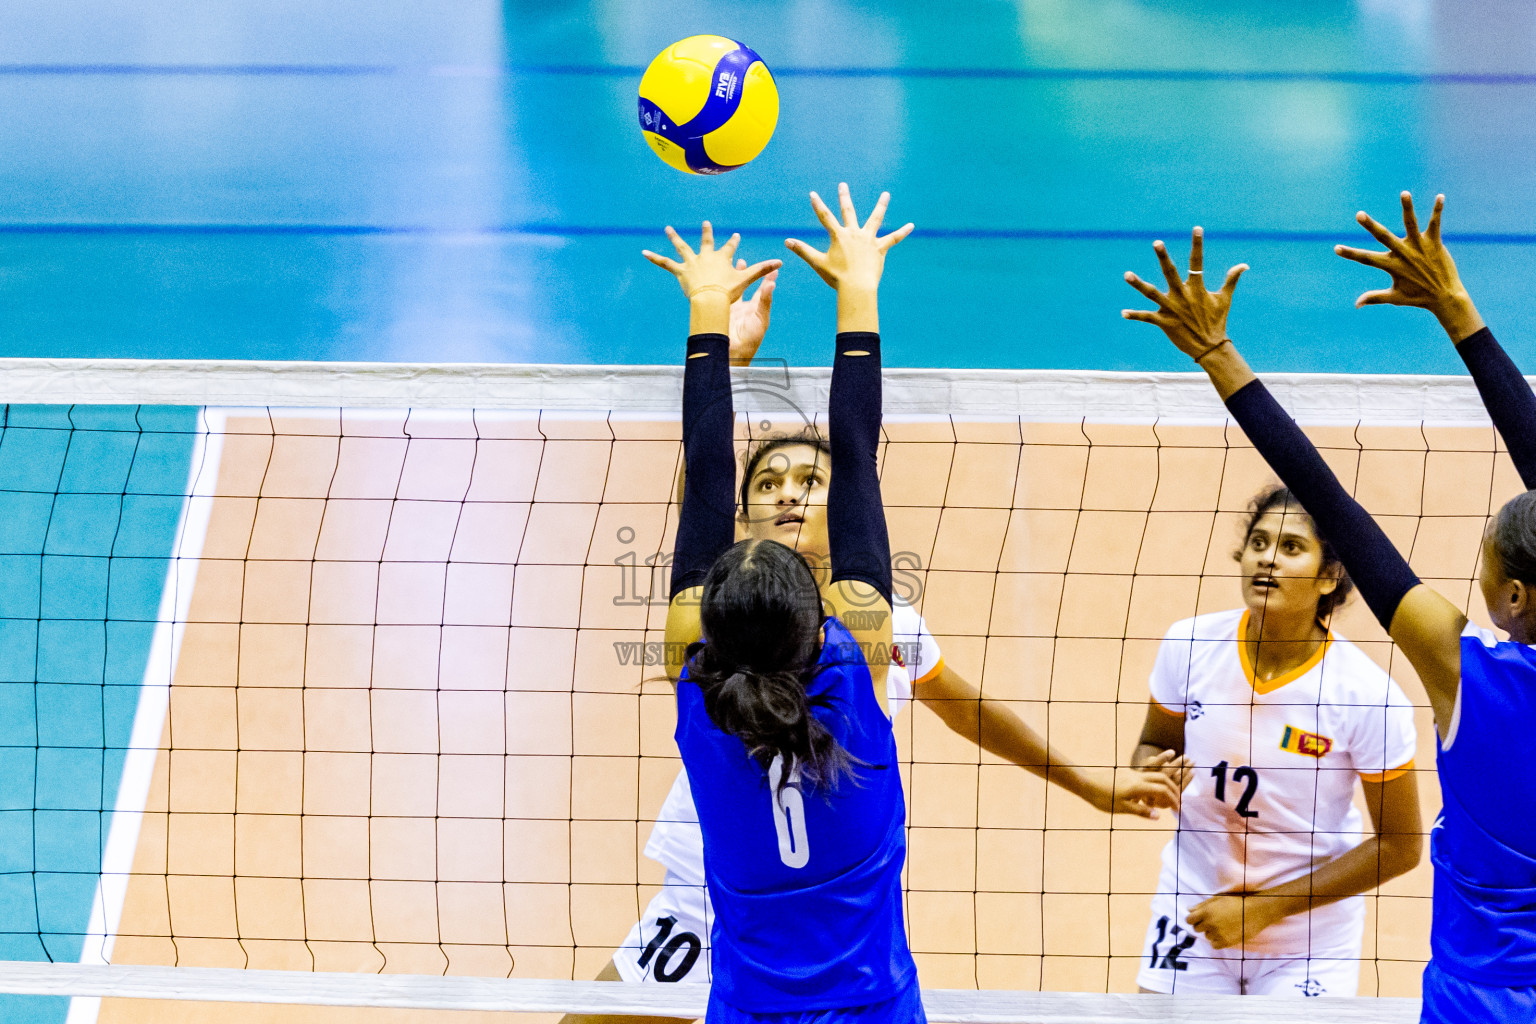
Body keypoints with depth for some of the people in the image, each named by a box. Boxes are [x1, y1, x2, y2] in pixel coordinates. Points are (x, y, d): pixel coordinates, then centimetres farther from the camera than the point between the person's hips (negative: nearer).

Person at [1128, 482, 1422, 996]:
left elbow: (1398, 846, -12)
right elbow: (1155, 743, 9)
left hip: (1310, 938, -3)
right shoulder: (1189, 646, -11)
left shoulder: (1368, 697, -20)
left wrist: (1267, 907, -15)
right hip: (1192, 910, 3)